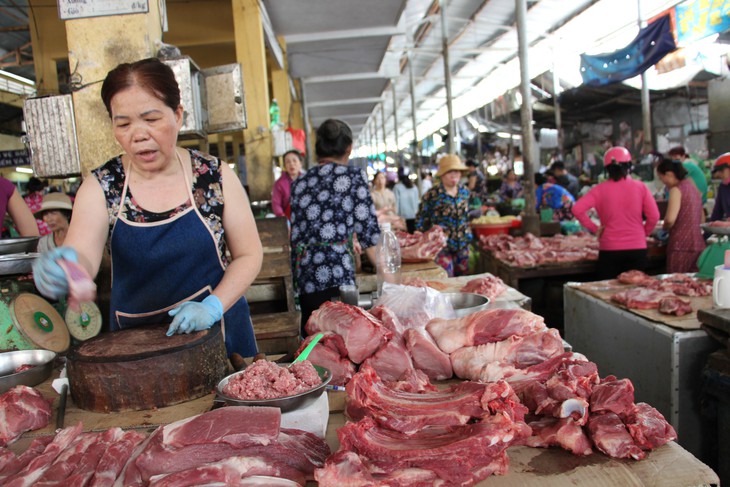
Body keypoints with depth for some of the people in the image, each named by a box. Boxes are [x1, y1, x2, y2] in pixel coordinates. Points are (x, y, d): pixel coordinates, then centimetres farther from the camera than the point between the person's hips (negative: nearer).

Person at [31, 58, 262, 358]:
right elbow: (83, 255, -19)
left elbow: (249, 255, -5)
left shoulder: (215, 176, -7)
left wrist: (213, 305, -18)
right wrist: (62, 269, -42)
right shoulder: (100, 187, -5)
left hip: (217, 334, 0)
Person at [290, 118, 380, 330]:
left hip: (304, 280, 5)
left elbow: (295, 235, 16)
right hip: (337, 276, -5)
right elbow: (368, 231, -2)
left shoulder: (300, 183, 14)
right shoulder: (353, 175, 1)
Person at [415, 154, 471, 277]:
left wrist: (468, 237, 17)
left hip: (463, 245, 6)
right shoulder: (432, 195, -11)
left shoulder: (464, 192, 6)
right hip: (442, 246, -5)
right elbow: (421, 220, -4)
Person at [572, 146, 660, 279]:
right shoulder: (640, 187, 0)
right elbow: (654, 216, -3)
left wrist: (594, 228, -3)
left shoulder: (600, 189, -4)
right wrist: (644, 233, 13)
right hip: (637, 248, 1)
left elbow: (577, 209, -14)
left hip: (609, 249, -1)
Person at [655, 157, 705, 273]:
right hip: (699, 243, 8)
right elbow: (702, 219, 25)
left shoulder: (676, 189, -9)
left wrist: (664, 228, -1)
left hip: (681, 245, -8)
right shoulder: (693, 187, 16)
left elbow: (670, 219, -20)